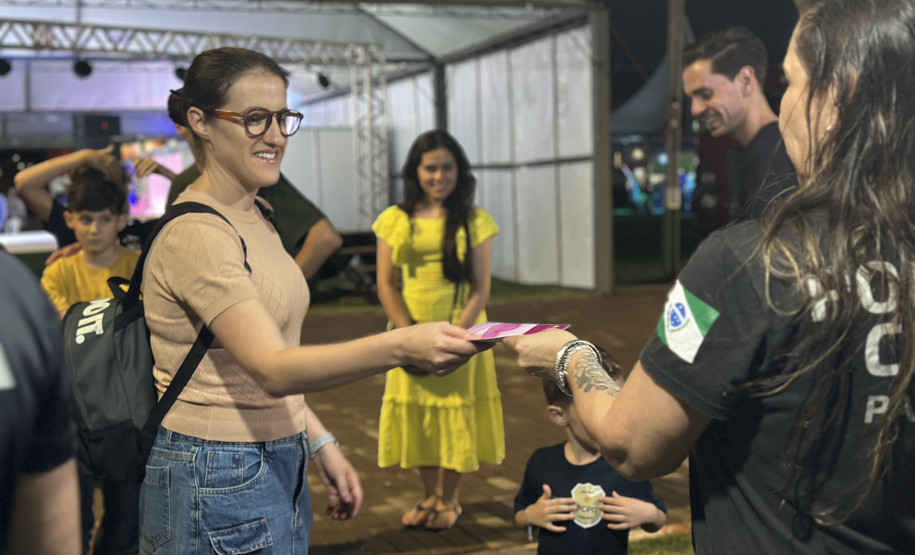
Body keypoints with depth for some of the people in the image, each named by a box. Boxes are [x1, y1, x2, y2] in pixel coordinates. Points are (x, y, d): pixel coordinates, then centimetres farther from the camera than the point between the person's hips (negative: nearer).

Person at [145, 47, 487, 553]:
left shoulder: (256, 220, 10)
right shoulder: (196, 234, -19)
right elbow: (271, 369, -29)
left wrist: (320, 444, 11)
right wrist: (400, 348, -41)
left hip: (278, 466, 8)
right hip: (217, 484, -8)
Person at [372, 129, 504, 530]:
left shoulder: (474, 221, -3)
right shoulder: (396, 220, 2)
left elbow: (481, 289, -6)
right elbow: (386, 283, -1)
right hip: (410, 335, 2)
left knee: (455, 413, 5)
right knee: (415, 412, 8)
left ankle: (450, 500, 22)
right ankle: (430, 496, 26)